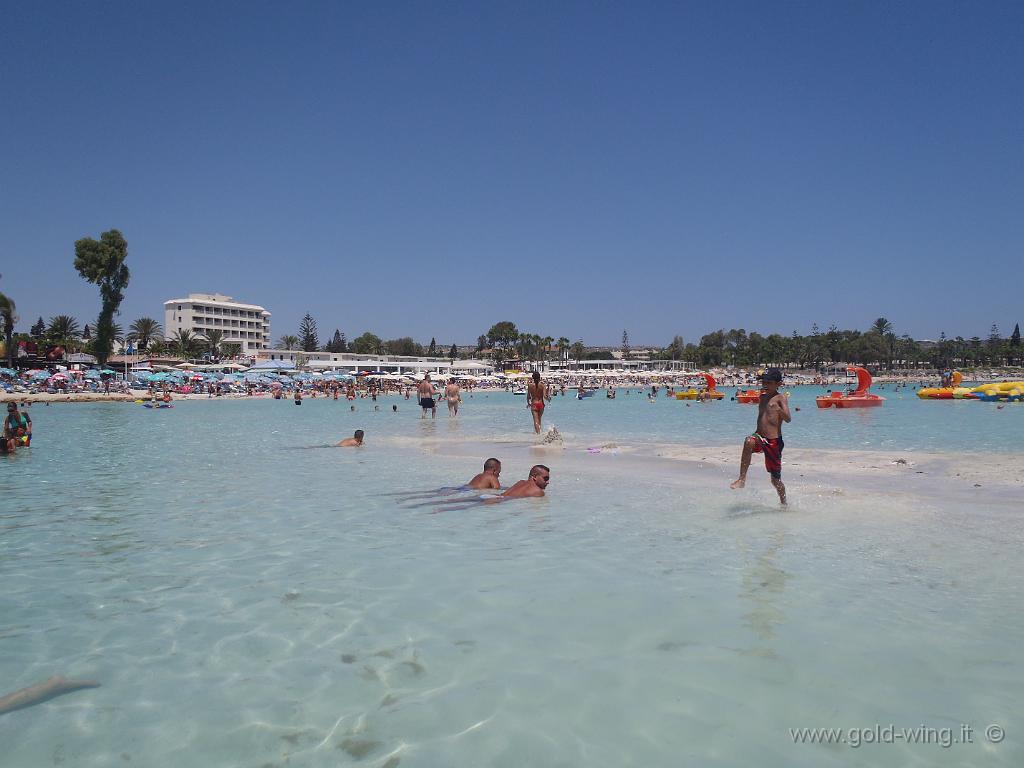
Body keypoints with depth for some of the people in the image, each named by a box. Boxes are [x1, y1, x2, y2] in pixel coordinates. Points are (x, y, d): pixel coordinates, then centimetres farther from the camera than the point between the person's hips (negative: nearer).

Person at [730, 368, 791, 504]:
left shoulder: (780, 398, -5)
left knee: (775, 479, 6)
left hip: (774, 441, -4)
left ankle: (783, 503, 30)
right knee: (749, 442, -34)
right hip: (760, 437, 4)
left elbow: (788, 419, -19)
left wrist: (779, 410, -38)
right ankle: (742, 478, -31)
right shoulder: (763, 397, 14)